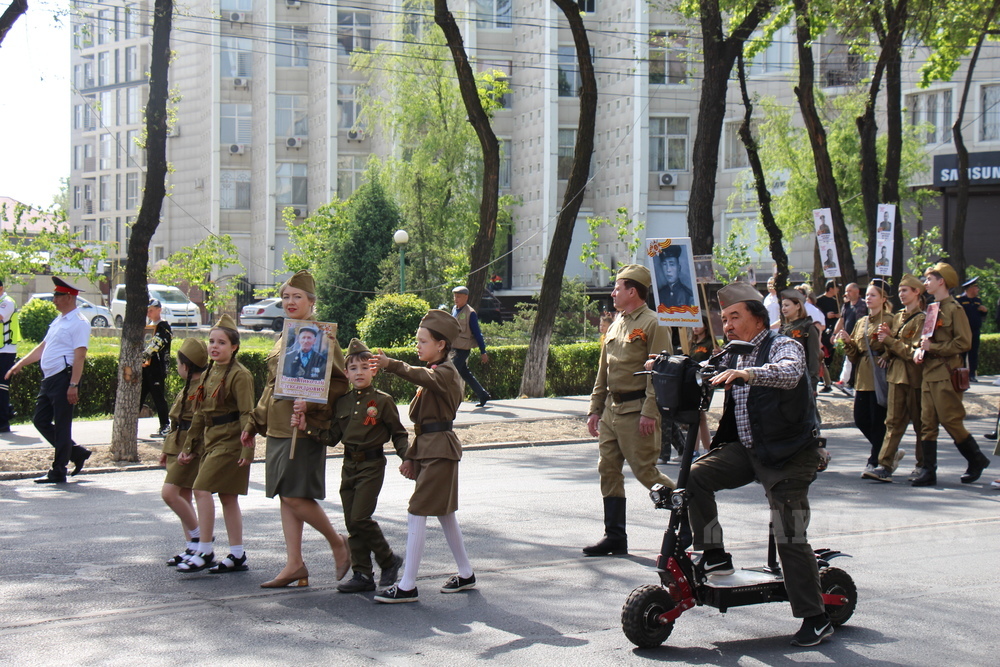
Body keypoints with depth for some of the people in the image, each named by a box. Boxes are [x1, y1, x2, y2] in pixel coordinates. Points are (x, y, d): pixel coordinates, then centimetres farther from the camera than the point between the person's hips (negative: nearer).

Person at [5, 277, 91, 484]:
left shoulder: (78, 323, -12)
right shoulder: (58, 321, 18)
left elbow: (79, 355, -19)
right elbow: (43, 347, 26)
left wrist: (73, 385, -24)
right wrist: (21, 364, 22)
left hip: (64, 379, -10)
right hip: (49, 379, 10)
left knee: (61, 426, -3)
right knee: (41, 421, 11)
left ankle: (58, 472, 4)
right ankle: (77, 453, 21)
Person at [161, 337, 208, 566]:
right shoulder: (189, 387, 16)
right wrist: (168, 450, 23)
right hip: (179, 449, 10)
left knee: (169, 493, -15)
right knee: (183, 496, 9)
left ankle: (199, 538, -5)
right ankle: (192, 547, 14)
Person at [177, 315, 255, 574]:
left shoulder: (239, 375, -11)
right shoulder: (208, 374, 14)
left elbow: (246, 414, -15)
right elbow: (199, 414, 18)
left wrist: (247, 448, -22)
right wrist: (189, 447, 17)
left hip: (229, 442, -9)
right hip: (211, 440, 9)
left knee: (202, 489, -14)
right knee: (227, 496, 9)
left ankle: (205, 553, -8)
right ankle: (237, 556, 13)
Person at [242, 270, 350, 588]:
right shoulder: (283, 338, 17)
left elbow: (339, 383, -12)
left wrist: (309, 405, -24)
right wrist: (253, 424, 23)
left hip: (305, 428, -8)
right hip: (278, 427, 9)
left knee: (295, 496, -9)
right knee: (285, 496, 8)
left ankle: (337, 541, 12)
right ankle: (294, 565, 12)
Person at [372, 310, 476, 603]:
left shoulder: (446, 372, -12)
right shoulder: (434, 373, 18)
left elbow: (423, 377, -37)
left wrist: (392, 365, -52)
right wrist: (410, 457, 16)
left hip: (440, 450, -10)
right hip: (427, 448, 10)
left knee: (416, 513, -12)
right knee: (444, 513, 16)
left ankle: (407, 585, -12)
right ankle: (466, 574, 27)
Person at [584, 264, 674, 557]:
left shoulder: (653, 324, -9)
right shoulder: (616, 325, 17)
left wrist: (649, 412, -21)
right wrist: (596, 409, 17)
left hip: (636, 410, -8)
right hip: (611, 409, 9)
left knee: (645, 471, -7)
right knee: (608, 469, 5)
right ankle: (614, 537, 10)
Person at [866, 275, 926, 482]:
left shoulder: (922, 319, -8)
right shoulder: (898, 317, 14)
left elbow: (914, 351, -14)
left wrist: (890, 340, -15)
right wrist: (886, 337, -2)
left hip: (914, 377, -6)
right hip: (896, 374, 6)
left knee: (920, 422, 4)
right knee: (893, 422, 0)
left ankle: (923, 466, 14)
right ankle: (885, 466, -6)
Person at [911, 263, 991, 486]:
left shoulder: (954, 309, -9)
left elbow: (963, 343, -15)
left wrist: (933, 348, -15)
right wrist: (920, 349, 5)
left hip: (946, 375, -8)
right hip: (929, 373, 8)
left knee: (951, 421, -6)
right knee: (927, 423, 4)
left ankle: (977, 459, 12)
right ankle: (929, 471, 5)